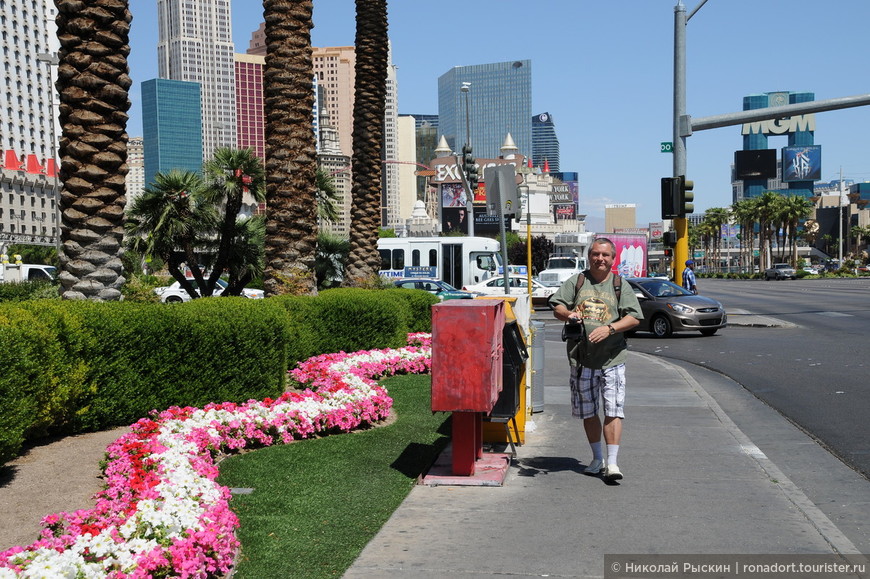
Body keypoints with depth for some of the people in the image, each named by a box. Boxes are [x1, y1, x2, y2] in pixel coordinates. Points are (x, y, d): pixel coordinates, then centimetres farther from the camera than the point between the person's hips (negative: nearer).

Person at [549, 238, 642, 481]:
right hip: (581, 359, 2)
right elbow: (556, 306, 8)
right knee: (588, 412, 11)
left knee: (613, 411, -9)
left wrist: (609, 328, -17)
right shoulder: (575, 282, 8)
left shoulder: (621, 286, 5)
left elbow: (634, 317, -2)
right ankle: (597, 459, 26)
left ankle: (612, 462, -4)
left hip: (612, 359, -2)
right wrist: (568, 314, -15)